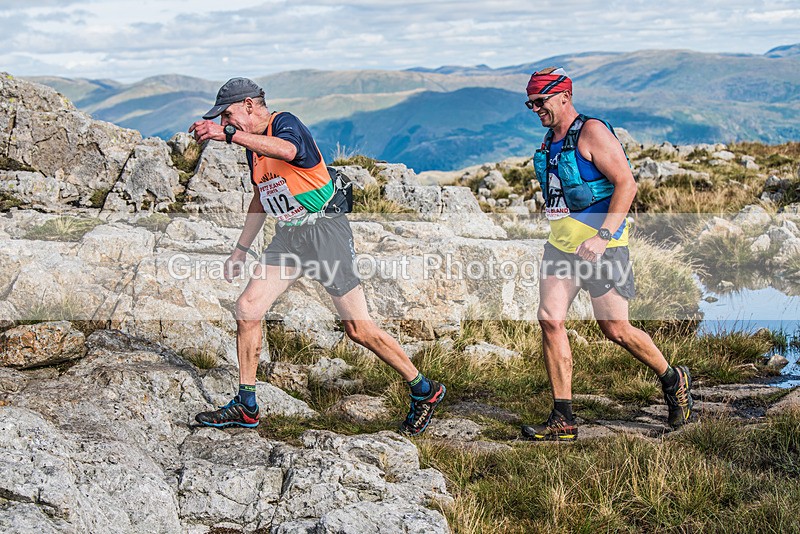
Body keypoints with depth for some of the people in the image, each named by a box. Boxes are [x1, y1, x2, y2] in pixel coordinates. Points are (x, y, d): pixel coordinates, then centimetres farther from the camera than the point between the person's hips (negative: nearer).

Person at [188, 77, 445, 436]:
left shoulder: (286, 123, -14)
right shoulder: (253, 146, 14)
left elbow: (286, 150, -40)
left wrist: (228, 134, -46)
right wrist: (241, 249, 25)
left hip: (324, 229, -8)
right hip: (288, 235, 8)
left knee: (358, 329, -8)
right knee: (248, 308, -4)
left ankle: (424, 391, 9)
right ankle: (245, 407, 6)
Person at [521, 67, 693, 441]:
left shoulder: (592, 132, -11)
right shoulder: (550, 140, 14)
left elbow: (626, 184, -18)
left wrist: (603, 236, -25)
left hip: (602, 245, -7)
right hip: (561, 243, 7)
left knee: (615, 330, -2)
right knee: (549, 320, -7)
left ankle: (674, 381, 25)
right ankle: (563, 420, -3)